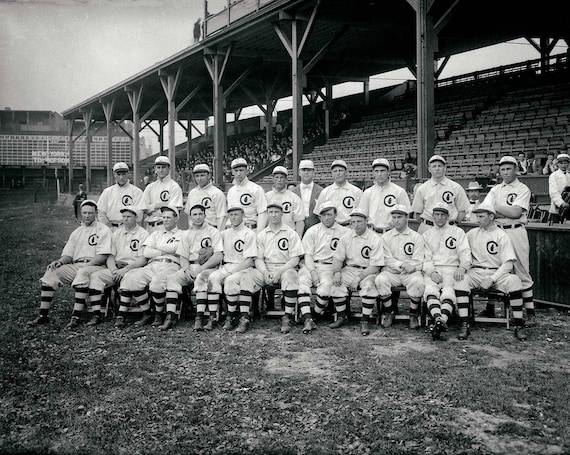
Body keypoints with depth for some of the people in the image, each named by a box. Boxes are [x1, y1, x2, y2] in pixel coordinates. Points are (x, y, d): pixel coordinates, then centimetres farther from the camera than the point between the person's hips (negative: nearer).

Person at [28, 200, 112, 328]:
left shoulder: (103, 230, 2)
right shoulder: (76, 232, 23)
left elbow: (102, 256, -9)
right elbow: (68, 255, 19)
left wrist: (87, 265, -20)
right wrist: (60, 262, -3)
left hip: (94, 266, -6)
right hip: (75, 266, 6)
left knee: (82, 274, -38)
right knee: (51, 273, -14)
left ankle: (76, 317, -37)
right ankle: (43, 316, -13)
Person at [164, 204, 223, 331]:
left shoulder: (213, 232, 4)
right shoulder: (186, 234, 19)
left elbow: (218, 256, -6)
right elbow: (183, 257, 14)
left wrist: (201, 268, -16)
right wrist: (187, 269, -8)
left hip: (208, 267, -4)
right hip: (190, 267, 4)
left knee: (200, 278, -36)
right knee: (172, 278, -22)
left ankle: (199, 318, -40)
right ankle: (169, 318, -27)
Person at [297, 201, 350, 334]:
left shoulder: (344, 232, 9)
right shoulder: (312, 231, 12)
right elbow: (308, 255, 5)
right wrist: (312, 272, -10)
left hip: (329, 266, -1)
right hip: (309, 265, 1)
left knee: (326, 285, -32)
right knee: (302, 281, -29)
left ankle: (317, 313, -9)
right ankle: (307, 319, -33)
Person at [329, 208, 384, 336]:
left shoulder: (375, 239, -9)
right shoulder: (346, 237, 5)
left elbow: (375, 267, -13)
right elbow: (338, 258, 7)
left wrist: (358, 278, -21)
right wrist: (336, 272, -14)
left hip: (368, 271, -3)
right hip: (349, 269, 4)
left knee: (368, 286, -34)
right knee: (337, 285, -23)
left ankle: (365, 321, -20)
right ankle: (342, 317, -3)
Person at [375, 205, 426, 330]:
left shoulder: (417, 237, 7)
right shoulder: (385, 237, 11)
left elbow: (418, 262, 0)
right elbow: (386, 259, 0)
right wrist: (402, 264, -16)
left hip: (410, 273, -1)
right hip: (391, 272, 1)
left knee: (417, 281, -34)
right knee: (380, 280, -30)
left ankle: (414, 315, -11)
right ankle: (388, 312, -8)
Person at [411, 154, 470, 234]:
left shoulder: (456, 187, 6)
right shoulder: (421, 189, 8)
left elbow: (462, 211, 8)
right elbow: (417, 213, 11)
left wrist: (454, 224, -2)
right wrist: (424, 225, 2)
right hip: (427, 228, 1)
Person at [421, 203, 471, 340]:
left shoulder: (458, 232, 19)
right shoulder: (426, 235, 22)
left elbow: (465, 252, 6)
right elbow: (425, 257, 10)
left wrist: (462, 267, -15)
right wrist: (431, 272, -11)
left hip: (452, 269, -1)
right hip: (432, 271, 1)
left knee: (448, 291, -32)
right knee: (431, 290, -32)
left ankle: (440, 322, -50)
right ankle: (439, 320, -52)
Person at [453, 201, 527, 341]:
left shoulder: (501, 235, 1)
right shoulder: (472, 233, 13)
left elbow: (508, 264, -7)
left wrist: (492, 279, -18)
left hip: (497, 272, -2)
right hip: (476, 272, 2)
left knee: (514, 280, -32)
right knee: (460, 280, -29)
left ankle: (519, 326, -22)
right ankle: (465, 325, -29)